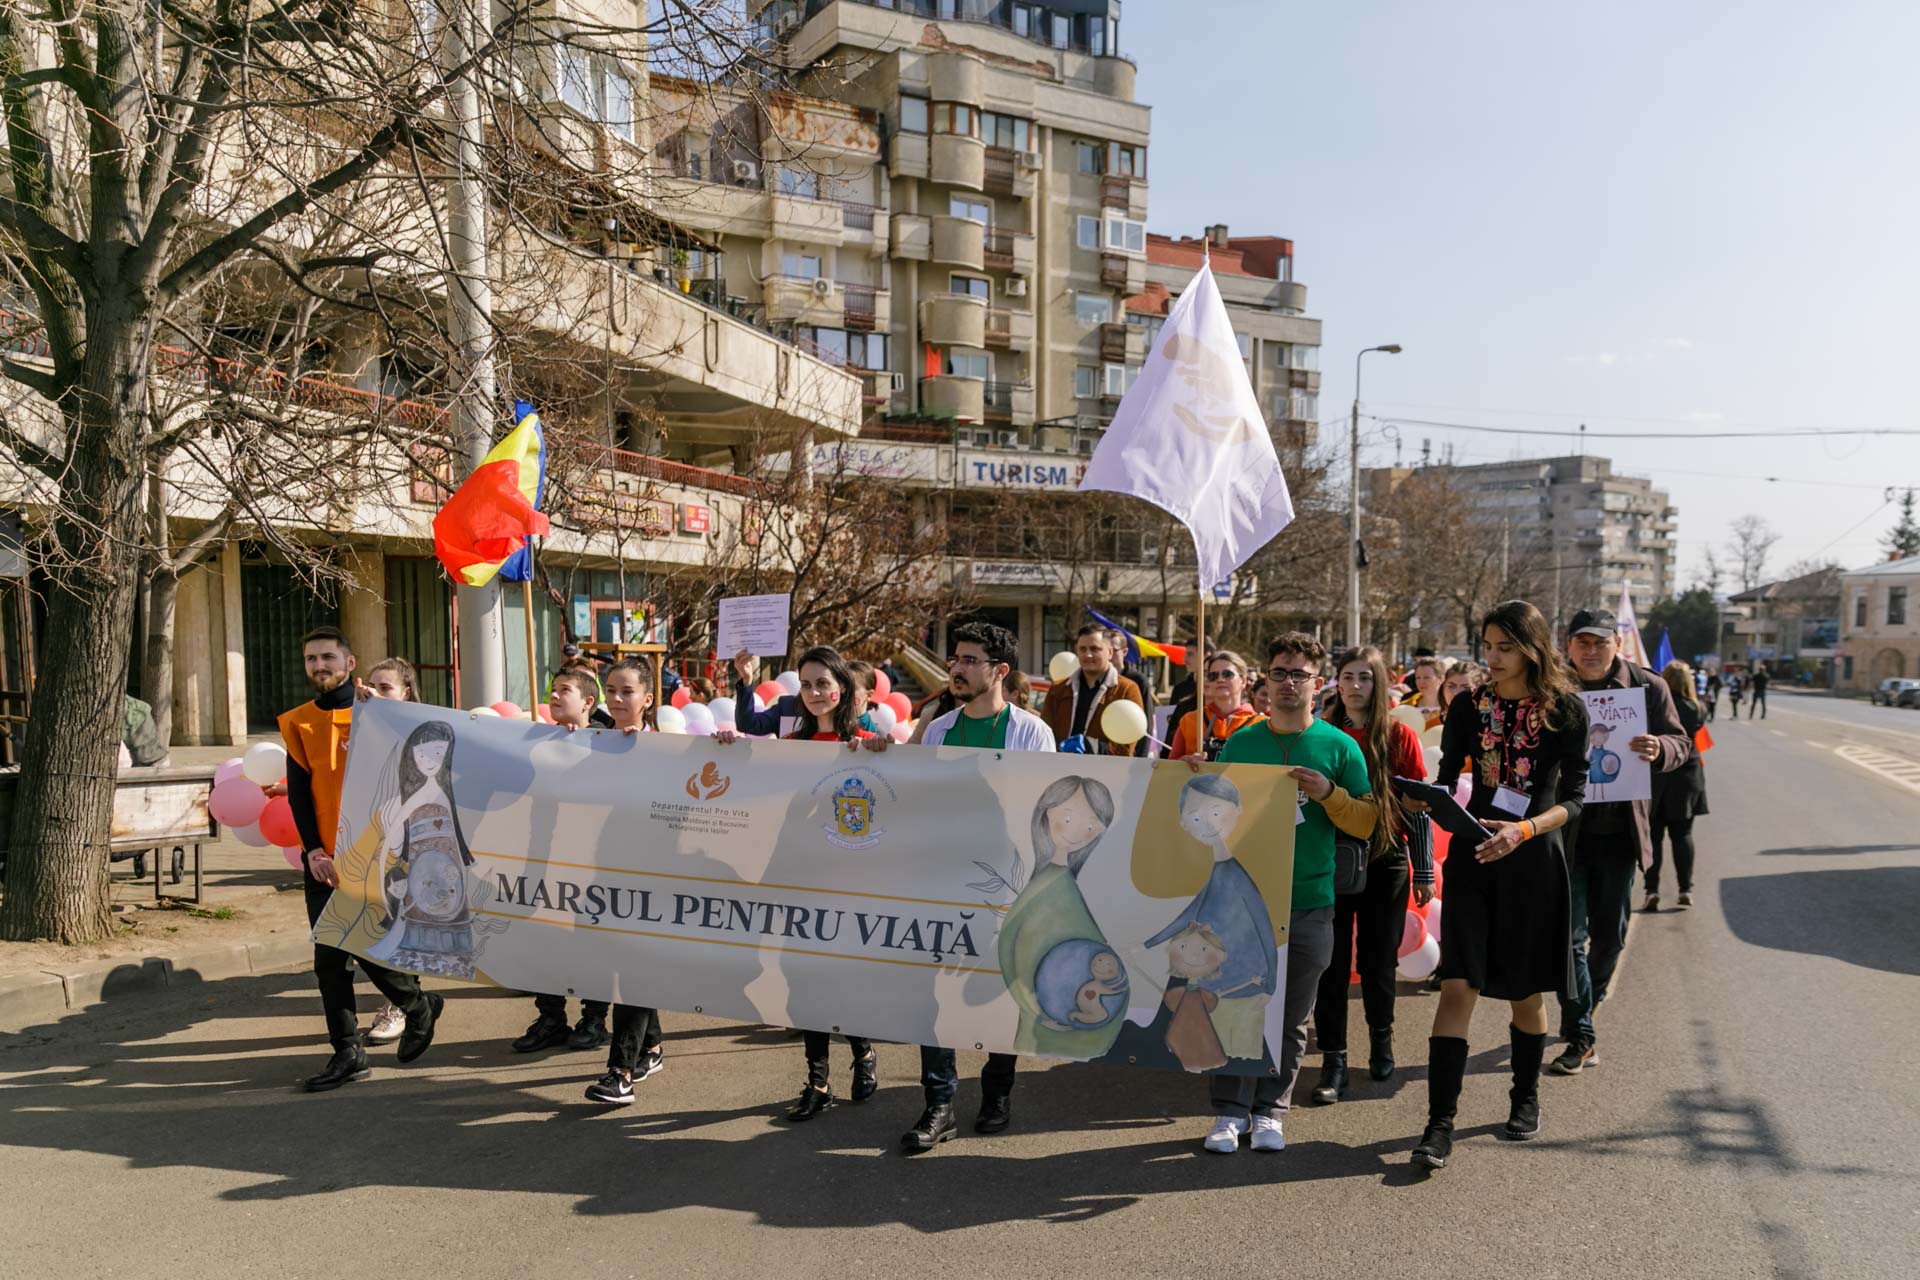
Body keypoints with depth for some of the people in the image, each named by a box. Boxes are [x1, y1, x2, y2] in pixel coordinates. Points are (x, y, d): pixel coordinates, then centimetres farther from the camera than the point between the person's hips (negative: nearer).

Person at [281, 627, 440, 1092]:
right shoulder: (297, 722, 8)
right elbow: (298, 792, 5)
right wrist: (313, 850, -6)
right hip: (322, 859, 4)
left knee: (370, 947, -6)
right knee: (328, 956, 3)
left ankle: (419, 1007, 21)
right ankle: (348, 1053, 13)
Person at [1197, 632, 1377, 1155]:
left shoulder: (1338, 747, 2)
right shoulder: (1240, 742, 6)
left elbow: (1366, 822, 1)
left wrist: (1328, 792, -16)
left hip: (1308, 904, 0)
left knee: (1290, 1016, 8)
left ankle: (1270, 1110, 21)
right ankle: (1230, 1110, 14)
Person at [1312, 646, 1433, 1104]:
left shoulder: (1399, 735, -1)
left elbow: (1418, 807, 0)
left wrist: (1424, 871, -1)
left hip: (1385, 860, -1)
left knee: (1378, 960, 9)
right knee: (1331, 963, 0)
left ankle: (1381, 1037, 34)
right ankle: (1333, 1061, 7)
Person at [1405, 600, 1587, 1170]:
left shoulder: (1565, 710, -3)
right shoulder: (1468, 707, 3)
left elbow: (1573, 797, -6)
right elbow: (1447, 779, 8)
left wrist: (1523, 830, -23)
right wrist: (1425, 800, -15)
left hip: (1534, 862, -1)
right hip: (1472, 857, 1)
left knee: (1526, 991, 12)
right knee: (1458, 985, -7)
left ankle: (1525, 1097, 36)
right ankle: (1440, 1122, -4)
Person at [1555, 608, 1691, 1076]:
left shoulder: (1648, 686, 0)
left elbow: (1681, 742, 4)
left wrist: (1659, 749, -20)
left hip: (1618, 829, 3)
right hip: (1564, 828, -2)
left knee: (1609, 933, 15)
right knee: (1570, 933, -5)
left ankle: (1582, 1014, 38)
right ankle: (1580, 1036, 3)